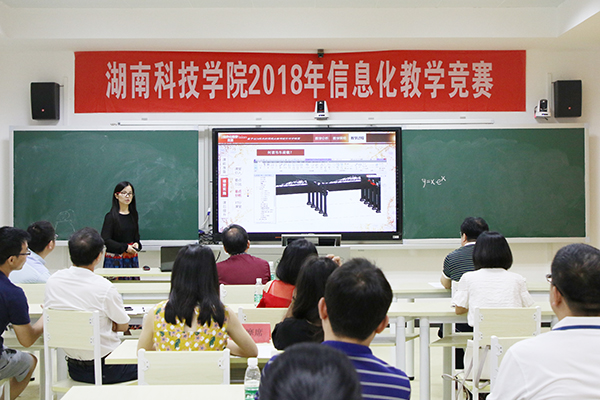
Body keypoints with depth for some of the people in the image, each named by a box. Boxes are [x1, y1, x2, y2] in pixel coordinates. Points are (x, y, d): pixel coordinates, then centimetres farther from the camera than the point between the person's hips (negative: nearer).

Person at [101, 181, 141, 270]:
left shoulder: (133, 215, 10)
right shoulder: (111, 216, -6)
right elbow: (105, 240, -10)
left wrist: (137, 244, -1)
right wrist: (125, 248, -15)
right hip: (115, 259, -5)